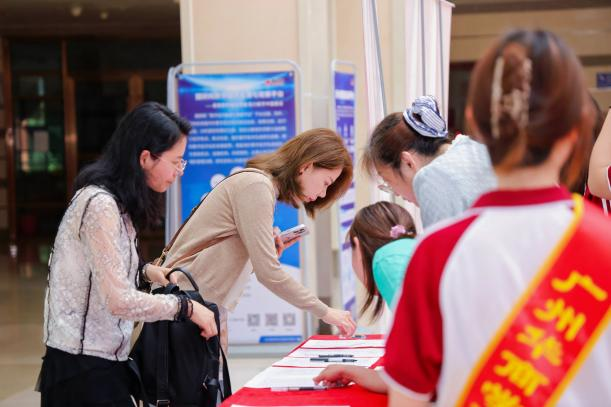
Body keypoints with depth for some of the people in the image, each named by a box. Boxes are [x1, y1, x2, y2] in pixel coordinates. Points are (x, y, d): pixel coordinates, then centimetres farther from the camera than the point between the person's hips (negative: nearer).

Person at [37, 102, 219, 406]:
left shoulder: (114, 201, 10)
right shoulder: (100, 205, -20)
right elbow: (120, 301, -23)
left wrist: (144, 273, 6)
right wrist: (185, 307, -14)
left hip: (100, 360, 9)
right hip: (84, 369, -9)